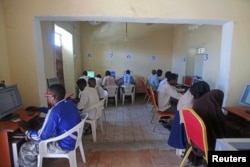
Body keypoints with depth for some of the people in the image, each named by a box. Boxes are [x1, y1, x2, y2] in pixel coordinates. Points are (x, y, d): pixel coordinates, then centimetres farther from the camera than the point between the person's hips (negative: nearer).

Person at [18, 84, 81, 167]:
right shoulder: (70, 103, -4)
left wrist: (26, 131, -2)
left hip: (64, 145, -9)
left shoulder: (54, 111, -29)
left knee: (25, 148, 6)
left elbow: (42, 136, -19)